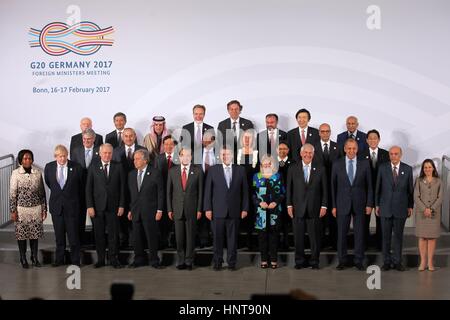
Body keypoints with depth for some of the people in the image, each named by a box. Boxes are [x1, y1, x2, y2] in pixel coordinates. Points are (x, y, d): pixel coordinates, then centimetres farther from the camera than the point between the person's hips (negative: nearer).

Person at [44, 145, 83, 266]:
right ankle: (59, 259, 23)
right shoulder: (49, 167, -1)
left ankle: (75, 260, 12)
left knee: (74, 235, 2)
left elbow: (81, 186, 6)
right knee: (59, 235, 12)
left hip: (72, 206, -2)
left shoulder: (76, 167, -8)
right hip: (56, 205, 2)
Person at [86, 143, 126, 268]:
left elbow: (122, 188, 3)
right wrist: (90, 206, -5)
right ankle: (100, 259, 14)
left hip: (113, 206, 0)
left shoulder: (118, 167, 4)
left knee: (113, 234, 3)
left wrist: (121, 205, -3)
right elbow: (88, 189, 3)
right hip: (98, 207, 0)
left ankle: (113, 259, 12)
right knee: (99, 234, 5)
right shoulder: (93, 168, 5)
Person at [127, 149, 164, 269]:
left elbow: (160, 192, -4)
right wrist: (130, 210, 9)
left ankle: (154, 261, 12)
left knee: (152, 236, 1)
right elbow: (130, 193, 14)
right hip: (136, 211, 4)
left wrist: (159, 210, -8)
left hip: (150, 211, -4)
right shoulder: (131, 174, 10)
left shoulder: (155, 173, -4)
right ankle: (139, 260, 20)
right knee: (137, 237, 8)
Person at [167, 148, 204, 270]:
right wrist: (169, 209, 3)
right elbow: (169, 192, 8)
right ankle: (181, 261, 15)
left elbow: (200, 191, 2)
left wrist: (199, 209, -3)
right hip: (177, 209, 1)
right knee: (179, 237, 4)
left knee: (190, 236, 3)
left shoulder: (197, 171, 2)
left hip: (192, 209, -1)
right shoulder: (172, 171, 7)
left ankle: (189, 261, 13)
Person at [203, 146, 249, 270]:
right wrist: (207, 208, -3)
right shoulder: (213, 170, 5)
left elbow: (245, 190, 7)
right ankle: (217, 262, 13)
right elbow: (208, 190, 3)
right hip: (217, 211, 0)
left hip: (234, 211, 1)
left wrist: (245, 208, 2)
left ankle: (232, 262, 15)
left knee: (233, 238, 5)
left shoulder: (240, 170, 7)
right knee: (217, 237, 3)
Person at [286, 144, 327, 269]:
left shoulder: (320, 169, 5)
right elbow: (289, 189, 5)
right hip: (298, 209, 0)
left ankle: (314, 261, 15)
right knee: (298, 237, 5)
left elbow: (324, 189, 5)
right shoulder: (293, 169, 5)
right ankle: (300, 261, 16)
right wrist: (289, 205, -1)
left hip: (314, 209, 0)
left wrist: (324, 206, -1)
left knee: (315, 236, 3)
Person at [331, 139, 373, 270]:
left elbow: (369, 185, 3)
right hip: (342, 204, 0)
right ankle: (342, 260, 15)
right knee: (342, 233, 4)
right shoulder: (337, 164, 2)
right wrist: (333, 206, -1)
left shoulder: (364, 164, 2)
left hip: (359, 204, 0)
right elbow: (333, 186, 3)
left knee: (359, 233, 5)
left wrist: (369, 204, -2)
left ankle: (359, 260, 15)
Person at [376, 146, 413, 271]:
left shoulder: (408, 169, 1)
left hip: (401, 208, 0)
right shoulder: (382, 168, 0)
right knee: (385, 236, 5)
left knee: (398, 236, 6)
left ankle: (397, 261, 16)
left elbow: (410, 189, 5)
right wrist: (377, 205, 3)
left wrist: (410, 206, 4)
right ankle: (387, 261, 14)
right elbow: (378, 188, 4)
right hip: (385, 208, 0)